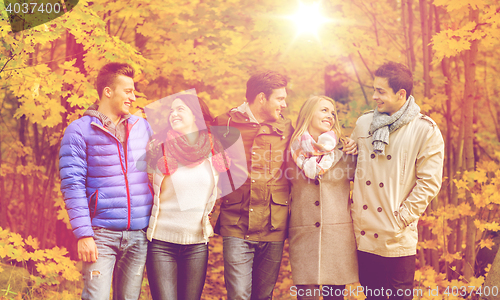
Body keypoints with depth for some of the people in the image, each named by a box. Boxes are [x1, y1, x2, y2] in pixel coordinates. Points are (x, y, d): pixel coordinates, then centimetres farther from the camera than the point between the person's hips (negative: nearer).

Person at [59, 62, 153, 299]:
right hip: (101, 234, -4)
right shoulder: (80, 130, -1)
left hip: (139, 235, 4)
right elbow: (72, 185, -7)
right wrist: (83, 234, -14)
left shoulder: (143, 127, 12)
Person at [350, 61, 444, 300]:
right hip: (363, 233, 4)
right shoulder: (363, 123, 8)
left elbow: (429, 182, -9)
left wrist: (402, 218, -13)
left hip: (397, 238, -4)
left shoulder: (425, 130, -6)